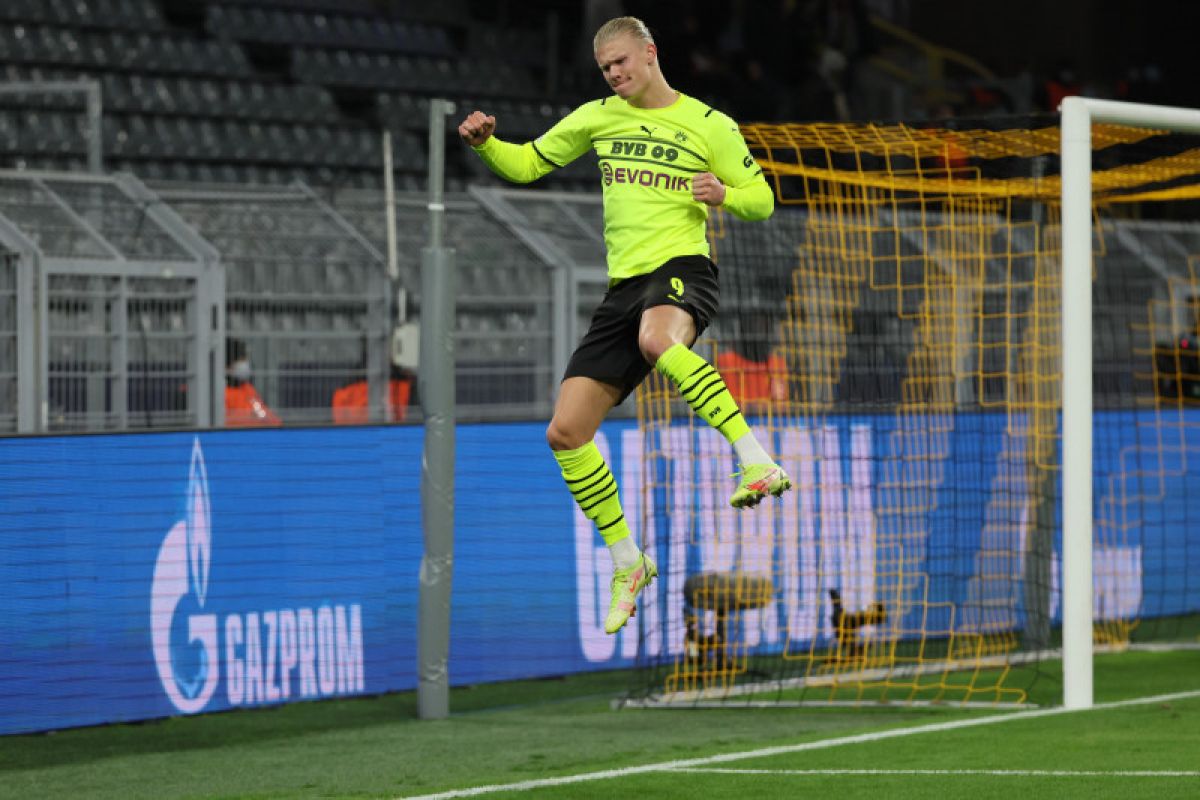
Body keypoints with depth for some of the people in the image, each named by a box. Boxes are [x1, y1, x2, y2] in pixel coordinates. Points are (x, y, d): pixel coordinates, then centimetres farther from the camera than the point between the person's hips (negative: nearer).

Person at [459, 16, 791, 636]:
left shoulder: (710, 126, 5)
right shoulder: (598, 118, 15)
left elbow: (761, 200, 11)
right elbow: (525, 165, 21)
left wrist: (723, 194, -12)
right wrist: (485, 144, 0)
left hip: (682, 269, -6)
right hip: (624, 285, 6)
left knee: (656, 338, -44)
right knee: (565, 432, -3)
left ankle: (756, 461, -46)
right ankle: (627, 563, 12)